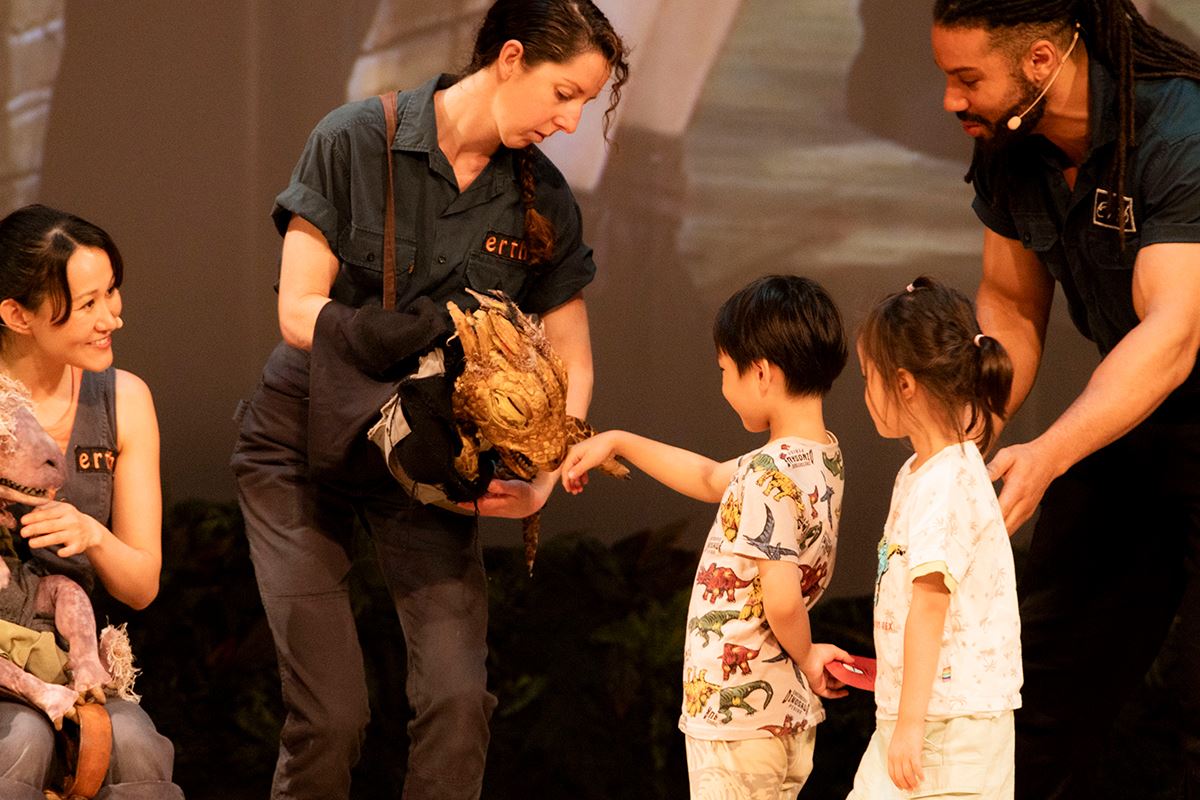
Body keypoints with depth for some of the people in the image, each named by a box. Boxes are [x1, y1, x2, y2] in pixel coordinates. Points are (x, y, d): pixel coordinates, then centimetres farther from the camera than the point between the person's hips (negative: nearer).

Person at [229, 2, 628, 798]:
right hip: (308, 442, -3)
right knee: (331, 717, -10)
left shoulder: (544, 202, -2)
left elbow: (572, 366, 3)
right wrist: (430, 340, -28)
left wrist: (544, 480, -16)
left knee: (458, 700, -13)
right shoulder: (357, 142, -12)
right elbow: (300, 311, -15)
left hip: (429, 459, 3)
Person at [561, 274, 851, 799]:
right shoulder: (823, 457, 8)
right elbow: (710, 480, 24)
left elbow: (782, 598, -27)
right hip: (792, 712, 9)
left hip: (736, 712, -9)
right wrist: (618, 443, 29)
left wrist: (805, 655, -7)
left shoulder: (768, 476, -21)